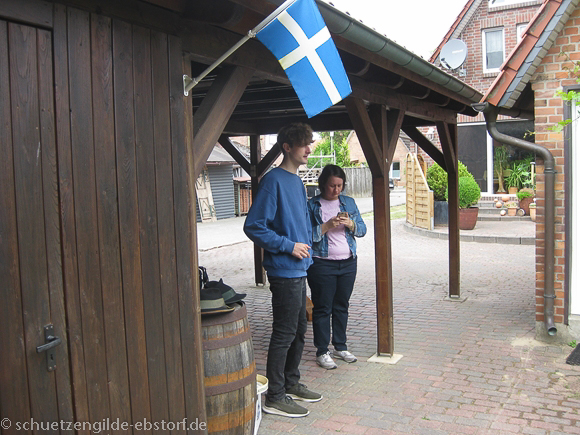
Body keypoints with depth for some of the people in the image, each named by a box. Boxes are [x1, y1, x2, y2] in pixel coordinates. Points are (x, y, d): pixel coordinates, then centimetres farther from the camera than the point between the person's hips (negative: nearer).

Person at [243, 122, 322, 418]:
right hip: (284, 271, -9)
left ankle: (291, 384, 31)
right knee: (284, 333, -1)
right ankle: (274, 398, 11)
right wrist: (289, 246, -17)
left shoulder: (297, 181, 13)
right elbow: (253, 226, -19)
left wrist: (306, 245, 13)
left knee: (299, 330, 17)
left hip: (299, 270, 9)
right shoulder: (273, 180, -15)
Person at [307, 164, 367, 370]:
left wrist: (350, 224, -12)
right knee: (322, 308, 2)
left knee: (342, 306, 13)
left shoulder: (349, 202, 10)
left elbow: (362, 229, 8)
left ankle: (340, 347, 26)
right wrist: (327, 226, -20)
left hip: (348, 262, 5)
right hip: (322, 264, -4)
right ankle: (322, 352, 12)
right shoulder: (312, 205, -3)